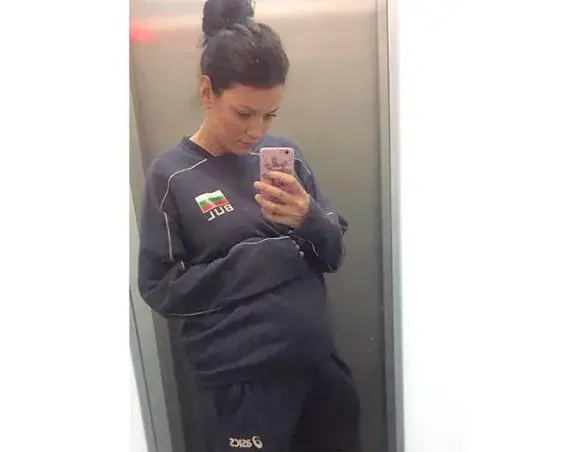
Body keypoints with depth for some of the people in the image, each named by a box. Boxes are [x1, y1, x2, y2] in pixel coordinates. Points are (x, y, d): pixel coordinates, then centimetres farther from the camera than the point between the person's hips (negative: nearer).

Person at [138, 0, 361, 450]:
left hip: (318, 363, 4)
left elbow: (334, 253, 2)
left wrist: (308, 220, -20)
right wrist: (270, 257, -18)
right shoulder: (171, 175, -10)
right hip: (239, 381, -3)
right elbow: (162, 290, -11)